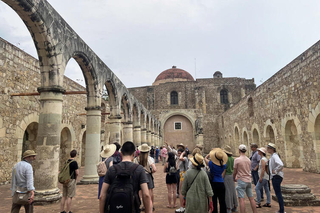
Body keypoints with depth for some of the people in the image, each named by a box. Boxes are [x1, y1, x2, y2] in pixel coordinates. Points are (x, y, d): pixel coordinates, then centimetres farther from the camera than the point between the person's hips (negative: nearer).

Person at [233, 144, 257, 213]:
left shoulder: (237, 160, -11)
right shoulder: (249, 160, 7)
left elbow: (235, 172, -4)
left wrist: (234, 178, 16)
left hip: (241, 181, -6)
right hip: (249, 180, 6)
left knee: (241, 199, -5)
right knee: (251, 198, 12)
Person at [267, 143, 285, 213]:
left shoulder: (275, 156, -19)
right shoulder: (272, 156, 11)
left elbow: (281, 165, -34)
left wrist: (276, 171, -23)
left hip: (276, 177, -10)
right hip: (274, 177, 10)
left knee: (278, 193, -2)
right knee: (278, 193, 17)